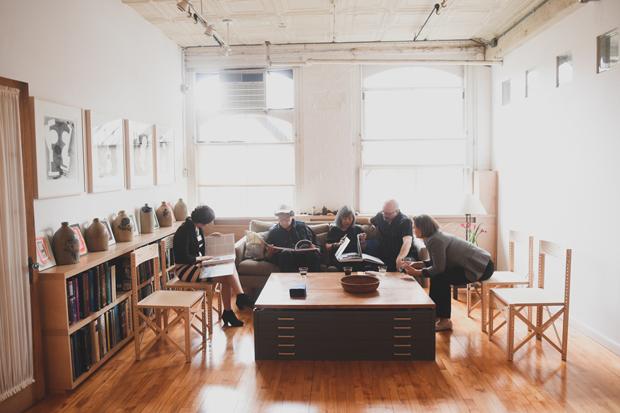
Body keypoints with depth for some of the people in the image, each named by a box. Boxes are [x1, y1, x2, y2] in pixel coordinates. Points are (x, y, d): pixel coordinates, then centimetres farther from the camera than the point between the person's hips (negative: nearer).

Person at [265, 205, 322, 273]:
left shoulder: (301, 226, 16)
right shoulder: (273, 231, 14)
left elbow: (318, 246, 17)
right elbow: (268, 258, 11)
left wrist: (316, 248, -8)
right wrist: (269, 253, -14)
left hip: (304, 257, 1)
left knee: (313, 254, -32)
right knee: (286, 253, -35)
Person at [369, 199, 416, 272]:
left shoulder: (406, 221, -9)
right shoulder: (380, 216, 10)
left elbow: (407, 242, -28)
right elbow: (369, 221, 39)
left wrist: (399, 258, -45)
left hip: (404, 256, -4)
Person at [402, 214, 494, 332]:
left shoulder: (435, 240, -23)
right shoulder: (436, 236, 8)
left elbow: (438, 268, -19)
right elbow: (435, 262, 10)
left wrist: (416, 272, -12)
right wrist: (415, 264, 5)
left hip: (483, 268, -10)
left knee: (441, 277, -18)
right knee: (436, 275, 4)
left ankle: (445, 321, -7)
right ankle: (436, 314, 9)